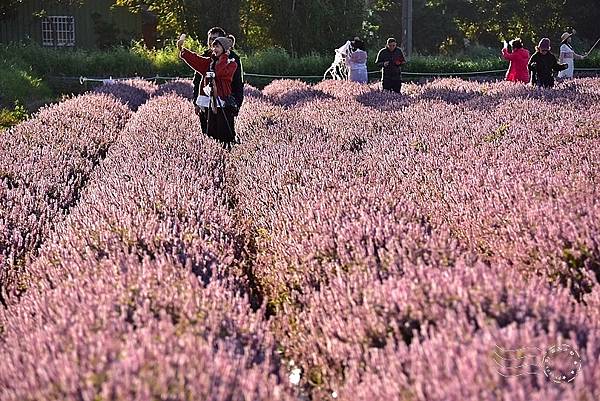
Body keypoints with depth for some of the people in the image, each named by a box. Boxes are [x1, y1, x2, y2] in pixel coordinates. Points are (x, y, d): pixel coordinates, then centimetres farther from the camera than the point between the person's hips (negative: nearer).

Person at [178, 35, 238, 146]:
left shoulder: (232, 64, 0)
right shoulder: (209, 61, 16)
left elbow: (219, 72, -18)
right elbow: (195, 59, 1)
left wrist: (223, 56, -9)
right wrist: (182, 50, -13)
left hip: (223, 104, -5)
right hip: (209, 102, 5)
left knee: (225, 135, -10)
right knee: (210, 133, 6)